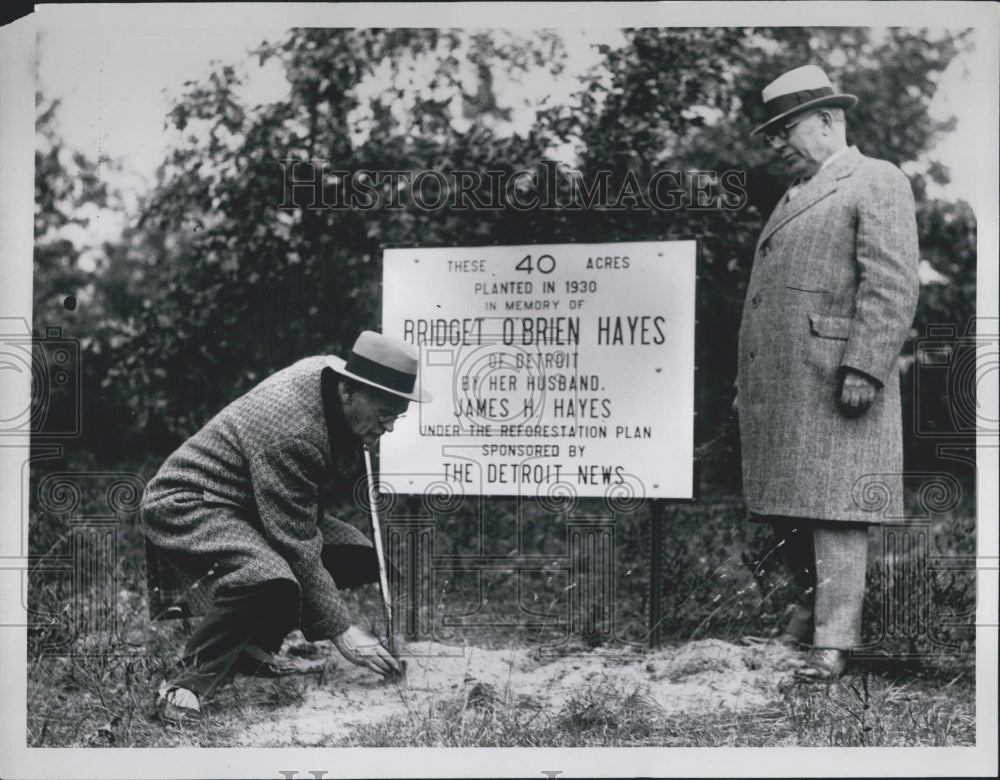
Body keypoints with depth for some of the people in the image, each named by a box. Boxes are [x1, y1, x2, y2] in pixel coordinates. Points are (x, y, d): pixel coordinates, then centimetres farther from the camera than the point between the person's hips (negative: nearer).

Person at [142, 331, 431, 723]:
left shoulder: (329, 370, -4)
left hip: (246, 505, 10)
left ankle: (249, 646, 9)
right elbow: (298, 547, -29)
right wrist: (341, 631, -25)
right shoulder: (291, 429, -31)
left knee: (359, 556, 1)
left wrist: (361, 455, -2)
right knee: (271, 583, -38)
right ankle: (185, 683, -18)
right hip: (187, 505, -10)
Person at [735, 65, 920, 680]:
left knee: (834, 511, -6)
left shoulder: (877, 182, -1)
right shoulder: (795, 196, 26)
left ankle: (834, 642, -1)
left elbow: (892, 286, -12)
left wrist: (862, 370, -21)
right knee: (784, 509, 12)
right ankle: (812, 606, 31)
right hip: (774, 388, 9)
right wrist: (748, 384, 18)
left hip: (833, 386, -8)